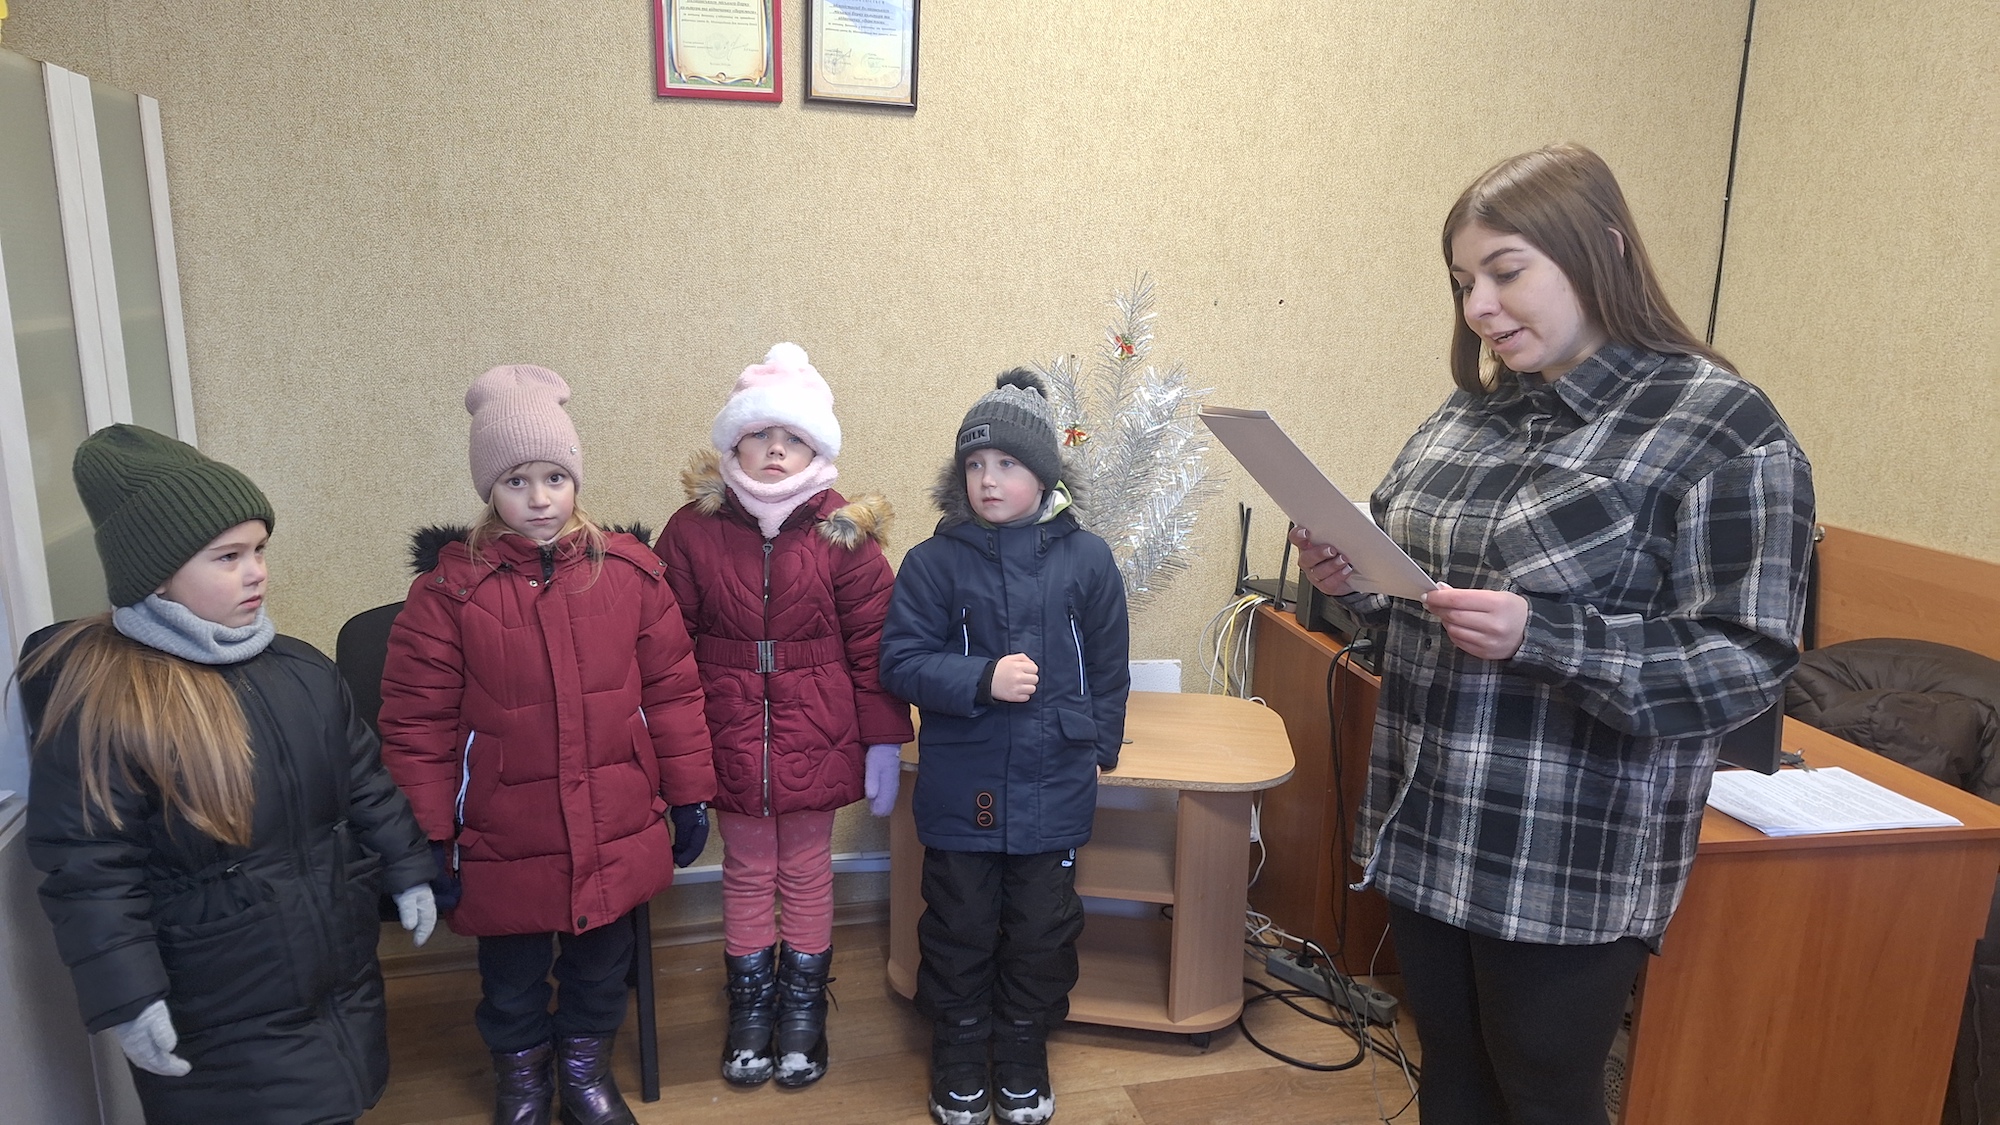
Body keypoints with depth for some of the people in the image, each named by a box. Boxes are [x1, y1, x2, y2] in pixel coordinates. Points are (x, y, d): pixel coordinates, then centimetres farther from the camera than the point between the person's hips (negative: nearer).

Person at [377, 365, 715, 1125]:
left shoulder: (629, 571, -5)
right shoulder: (448, 587, -11)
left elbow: (672, 691, 0)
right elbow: (418, 724, -8)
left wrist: (689, 797, 3)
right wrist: (429, 841, -6)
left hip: (615, 834, 2)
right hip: (505, 843, -1)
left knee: (601, 962, 20)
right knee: (512, 973, 20)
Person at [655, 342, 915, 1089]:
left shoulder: (844, 532, -7)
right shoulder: (694, 531, -5)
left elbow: (871, 644, -5)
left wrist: (884, 742, -5)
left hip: (816, 738, -1)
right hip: (730, 738, 1)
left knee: (807, 874, 13)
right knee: (746, 874, 14)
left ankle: (803, 1010, 32)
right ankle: (750, 1007, 34)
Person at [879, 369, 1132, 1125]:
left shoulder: (1085, 558, -4)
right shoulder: (933, 562, -8)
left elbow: (1108, 667, 5)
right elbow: (900, 663, -9)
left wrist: (1100, 743, 5)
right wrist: (982, 679, -22)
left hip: (1054, 789, 1)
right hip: (960, 787, -1)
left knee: (1042, 930, 15)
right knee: (959, 928, 14)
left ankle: (1023, 1056, 38)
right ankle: (958, 1055, 37)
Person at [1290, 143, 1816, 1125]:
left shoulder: (1723, 429, -11)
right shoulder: (1469, 411, 8)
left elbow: (1746, 663, -16)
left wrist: (1541, 637, -28)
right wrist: (1351, 578, -5)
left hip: (1570, 862, -6)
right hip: (1420, 829, 6)